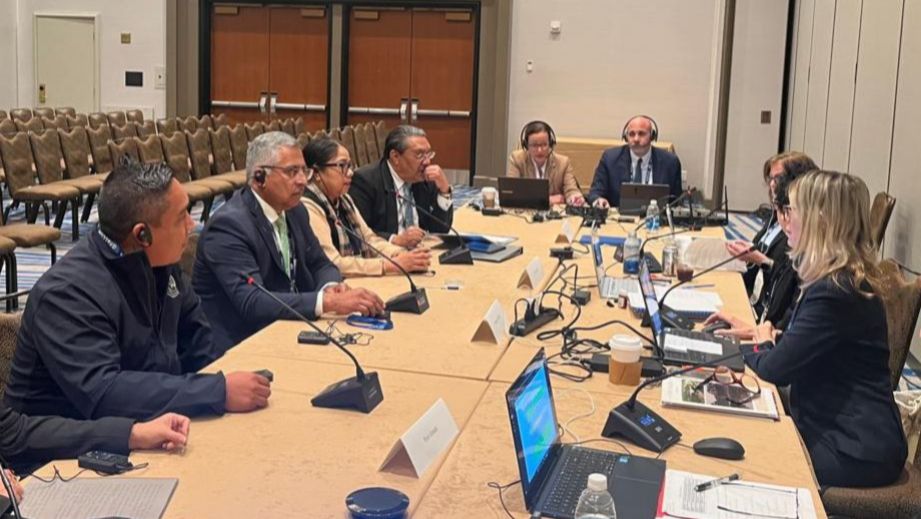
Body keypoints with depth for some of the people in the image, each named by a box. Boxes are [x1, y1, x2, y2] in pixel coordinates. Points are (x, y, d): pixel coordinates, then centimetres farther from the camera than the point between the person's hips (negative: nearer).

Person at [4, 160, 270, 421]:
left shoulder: (158, 261, -3)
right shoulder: (69, 294, -24)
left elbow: (192, 327, 13)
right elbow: (99, 393, -35)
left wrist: (223, 380, -4)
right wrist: (219, 392, -36)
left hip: (146, 420, 7)